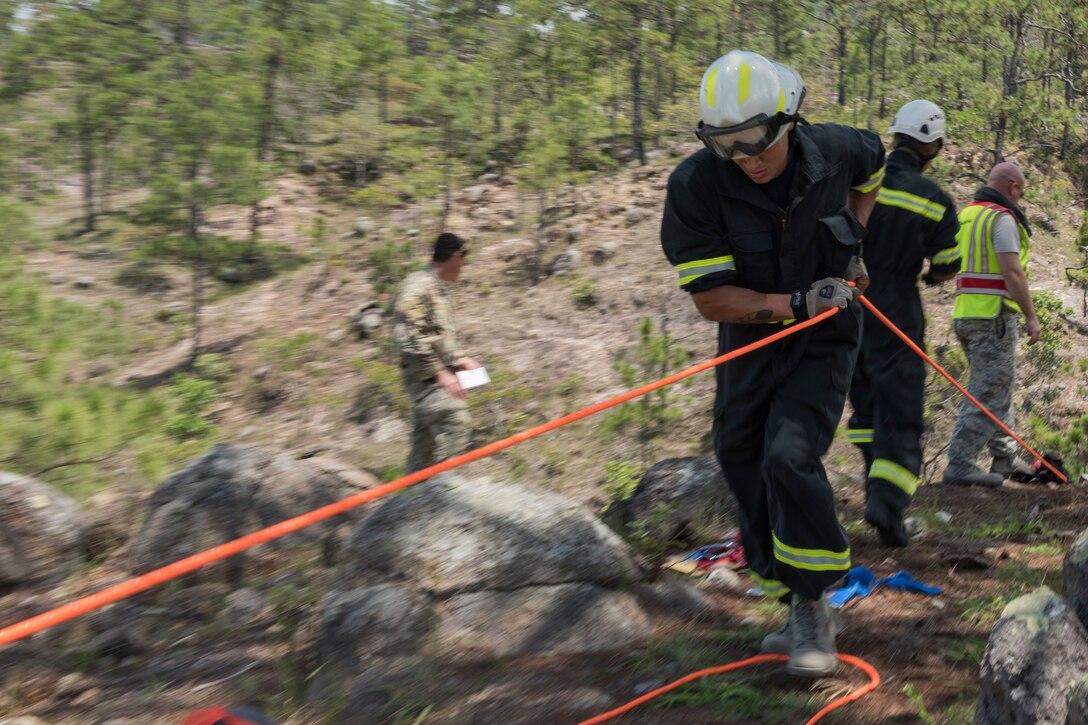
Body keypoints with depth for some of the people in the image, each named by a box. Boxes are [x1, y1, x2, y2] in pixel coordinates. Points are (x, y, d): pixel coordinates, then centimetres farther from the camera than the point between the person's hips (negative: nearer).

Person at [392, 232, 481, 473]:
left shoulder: (440, 288, 16)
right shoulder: (417, 287, -16)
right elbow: (409, 339, -22)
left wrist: (457, 359, 13)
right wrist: (440, 373, -21)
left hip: (438, 375, 10)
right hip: (425, 377, -10)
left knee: (427, 440, 13)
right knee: (456, 420, -21)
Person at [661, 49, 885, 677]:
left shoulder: (837, 150, -13)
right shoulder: (696, 186, -19)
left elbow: (873, 169, 15)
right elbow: (710, 298, -19)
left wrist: (853, 239, 4)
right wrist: (795, 304, -30)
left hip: (824, 342, -2)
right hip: (749, 343, 2)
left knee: (789, 459, -22)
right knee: (746, 473, 9)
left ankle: (814, 608, -3)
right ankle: (802, 615, 28)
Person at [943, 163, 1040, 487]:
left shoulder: (965, 214, 18)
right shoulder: (1002, 217, -10)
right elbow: (1012, 272, -18)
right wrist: (1031, 317, -15)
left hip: (964, 313, 9)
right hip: (993, 314, -9)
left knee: (996, 386, 18)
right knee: (989, 391, -7)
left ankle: (1005, 456, 25)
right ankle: (960, 465, -10)